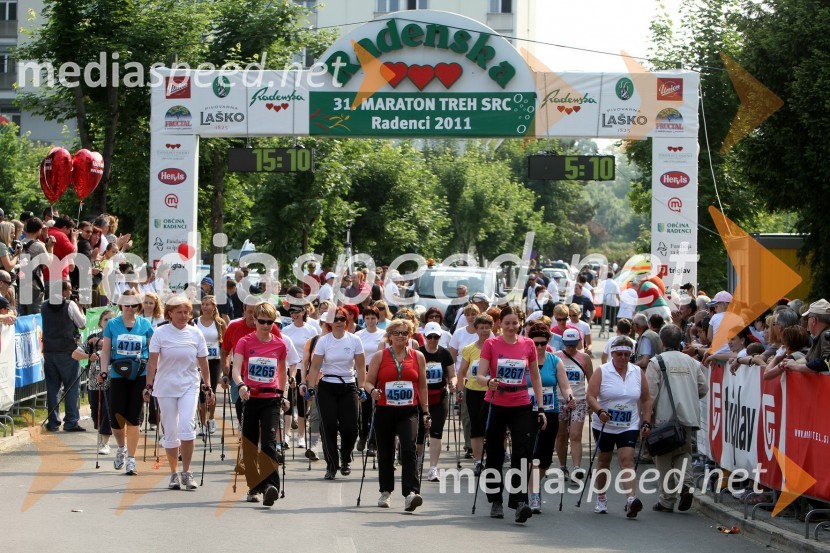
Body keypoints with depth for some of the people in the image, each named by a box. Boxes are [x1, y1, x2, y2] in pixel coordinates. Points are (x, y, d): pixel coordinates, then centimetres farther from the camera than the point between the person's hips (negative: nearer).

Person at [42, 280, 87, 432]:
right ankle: (71, 422, -3)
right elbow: (82, 324, -3)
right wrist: (80, 309, 13)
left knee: (52, 387, 9)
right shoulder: (70, 305, -9)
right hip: (67, 351, -5)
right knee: (72, 387, 1)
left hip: (49, 351, 5)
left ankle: (53, 422, 9)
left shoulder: (44, 306, 7)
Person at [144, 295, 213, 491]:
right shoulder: (161, 333, -1)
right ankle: (174, 473, 16)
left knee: (187, 426, -16)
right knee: (170, 432, 3)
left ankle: (186, 472, -7)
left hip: (189, 386, 0)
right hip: (165, 387, 0)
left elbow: (203, 363, 7)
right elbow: (152, 362, -4)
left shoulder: (195, 333, 3)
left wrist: (208, 387, 6)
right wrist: (149, 386, -11)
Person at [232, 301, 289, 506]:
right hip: (250, 397, 1)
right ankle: (254, 486, 21)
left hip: (271, 399, -1)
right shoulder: (245, 342, -2)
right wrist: (240, 385, -34)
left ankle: (271, 485, -26)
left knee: (269, 442, -16)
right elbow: (236, 368, -15)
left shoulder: (280, 345, 4)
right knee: (249, 444, 8)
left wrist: (282, 395, 21)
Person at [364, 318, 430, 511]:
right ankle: (386, 492, 28)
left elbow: (422, 386, 12)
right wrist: (372, 390, -19)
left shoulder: (417, 356, 7)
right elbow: (368, 382, 4)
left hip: (408, 411, -1)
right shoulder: (380, 356, 4)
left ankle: (411, 493, -27)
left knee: (409, 450, -18)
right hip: (384, 411, 1)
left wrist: (425, 412, 10)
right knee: (385, 453, 10)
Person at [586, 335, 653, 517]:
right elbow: (591, 396, -13)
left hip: (629, 427, 1)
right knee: (603, 461, 11)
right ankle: (601, 499, 27)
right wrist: (599, 411, -31)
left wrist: (647, 422, 4)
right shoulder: (602, 372, -6)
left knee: (627, 460, -14)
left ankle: (631, 499, -26)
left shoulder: (637, 373, 4)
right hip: (604, 426, -1)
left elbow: (646, 399, 11)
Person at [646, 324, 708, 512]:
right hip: (689, 418, 4)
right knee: (683, 452, 17)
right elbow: (704, 388, 10)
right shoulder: (692, 362, 10)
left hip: (665, 418, -4)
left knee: (665, 458, 4)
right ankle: (687, 482, -9)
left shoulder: (657, 362, -4)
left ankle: (667, 500, 5)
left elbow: (650, 393, -9)